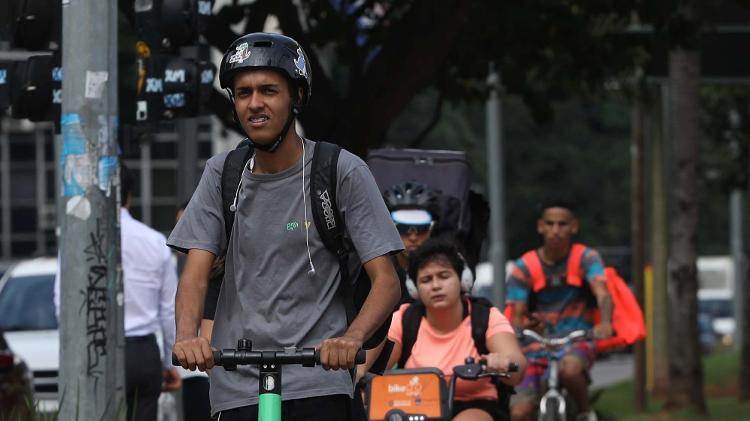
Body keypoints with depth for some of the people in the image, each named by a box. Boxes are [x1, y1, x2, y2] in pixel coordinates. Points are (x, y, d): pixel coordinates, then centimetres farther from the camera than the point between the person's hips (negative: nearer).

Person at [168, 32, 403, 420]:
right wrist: (187, 336, -23)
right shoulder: (222, 174, 7)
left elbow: (386, 280, -7)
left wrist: (352, 337, -28)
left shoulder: (342, 173, -3)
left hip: (318, 388, -3)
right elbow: (196, 272, -1)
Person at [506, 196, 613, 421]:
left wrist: (606, 323, -43)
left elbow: (602, 294, -20)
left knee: (569, 369, -38)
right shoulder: (525, 267, 0)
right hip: (537, 345, 2)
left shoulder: (586, 258, -3)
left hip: (577, 341, -2)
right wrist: (519, 328, -30)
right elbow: (517, 316, -3)